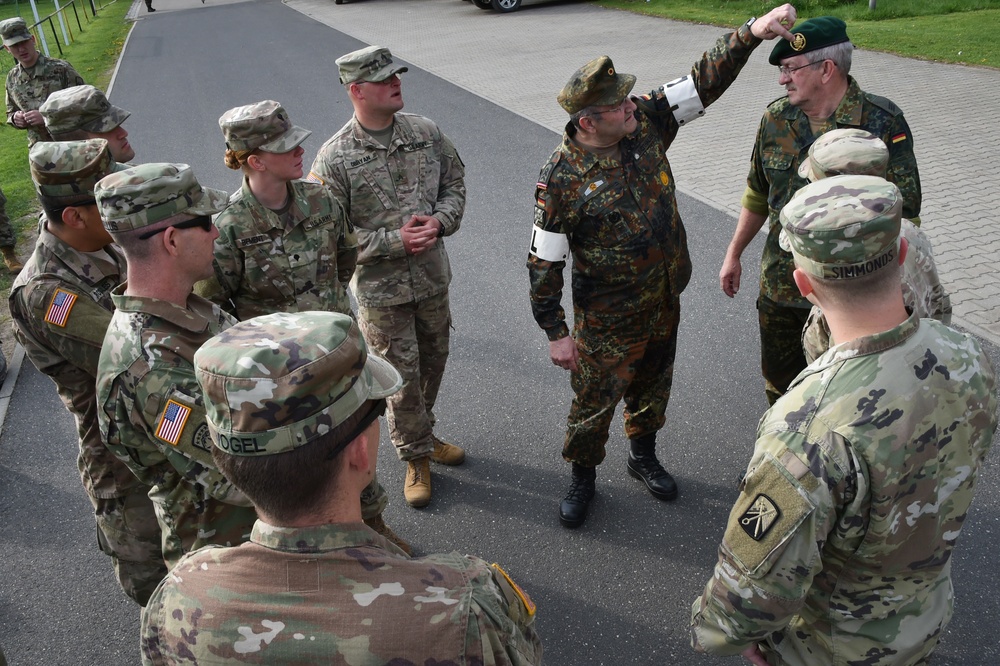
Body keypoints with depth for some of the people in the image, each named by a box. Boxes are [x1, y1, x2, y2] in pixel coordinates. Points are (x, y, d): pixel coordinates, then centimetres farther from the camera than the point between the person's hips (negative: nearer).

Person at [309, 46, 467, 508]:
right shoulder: (334, 158, -15)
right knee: (402, 375, 6)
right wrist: (395, 241, -22)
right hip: (380, 287, -5)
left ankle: (421, 434, 46)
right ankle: (416, 457, 28)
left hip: (433, 277, 5)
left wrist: (440, 222, -13)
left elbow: (455, 183, 8)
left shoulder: (425, 132, -2)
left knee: (433, 362, 20)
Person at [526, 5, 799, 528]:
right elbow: (544, 259, -17)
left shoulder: (645, 123, -9)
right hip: (609, 318, -5)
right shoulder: (561, 178, -22)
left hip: (665, 300, 6)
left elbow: (705, 80, -5)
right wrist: (556, 333, -14)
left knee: (652, 386, 23)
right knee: (594, 400, 9)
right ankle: (583, 476, 35)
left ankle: (643, 457, 48)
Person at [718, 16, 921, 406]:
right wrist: (734, 254, 14)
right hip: (778, 287, 4)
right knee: (779, 384, 21)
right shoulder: (776, 118, -3)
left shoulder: (883, 124, -16)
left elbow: (903, 214, -12)